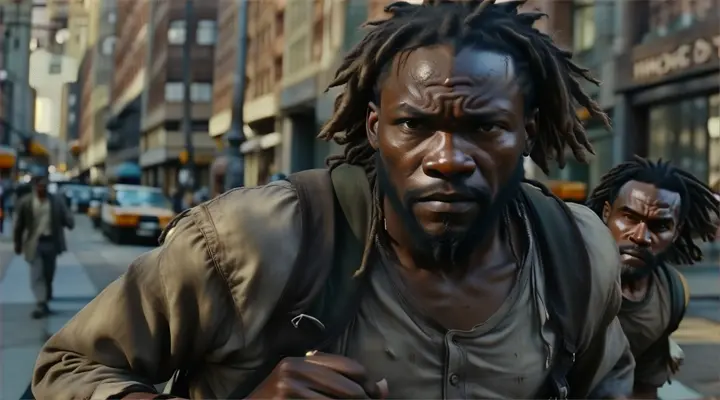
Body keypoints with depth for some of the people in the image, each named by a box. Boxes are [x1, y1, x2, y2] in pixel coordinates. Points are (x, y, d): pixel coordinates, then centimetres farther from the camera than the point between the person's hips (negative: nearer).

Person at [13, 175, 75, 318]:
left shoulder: (57, 201, -1)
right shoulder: (25, 202, -4)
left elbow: (68, 219, 2)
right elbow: (19, 225, 3)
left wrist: (69, 222, -20)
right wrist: (18, 244, 5)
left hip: (51, 241, 2)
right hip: (34, 242, -2)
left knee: (49, 273, 16)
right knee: (36, 274, -8)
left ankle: (47, 294, 43)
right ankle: (42, 304, -11)